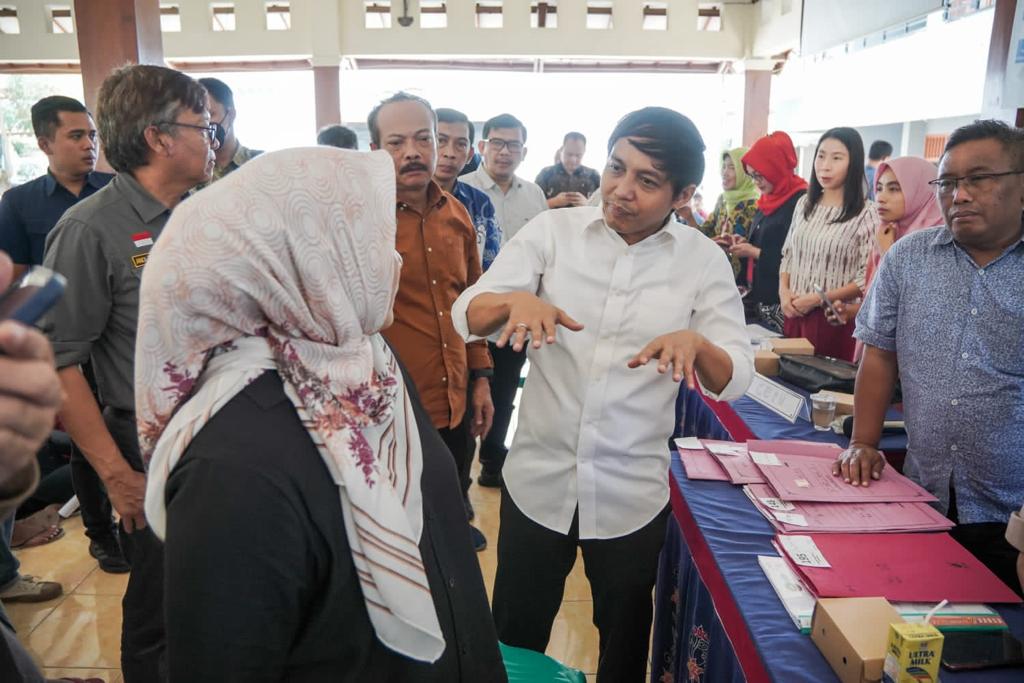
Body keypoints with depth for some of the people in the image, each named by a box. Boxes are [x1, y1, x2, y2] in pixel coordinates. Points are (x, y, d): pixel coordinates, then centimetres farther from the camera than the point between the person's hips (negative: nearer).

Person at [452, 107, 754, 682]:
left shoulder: (704, 260, -5)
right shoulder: (553, 230, -5)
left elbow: (736, 379, -9)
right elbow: (467, 316, -11)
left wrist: (697, 344, -31)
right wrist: (516, 300, -33)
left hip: (632, 494, 0)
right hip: (538, 480, 1)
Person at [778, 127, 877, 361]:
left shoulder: (865, 213, -9)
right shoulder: (804, 203, 8)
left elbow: (867, 279, -12)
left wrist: (818, 299, -15)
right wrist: (783, 291, -3)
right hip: (794, 314, 5)